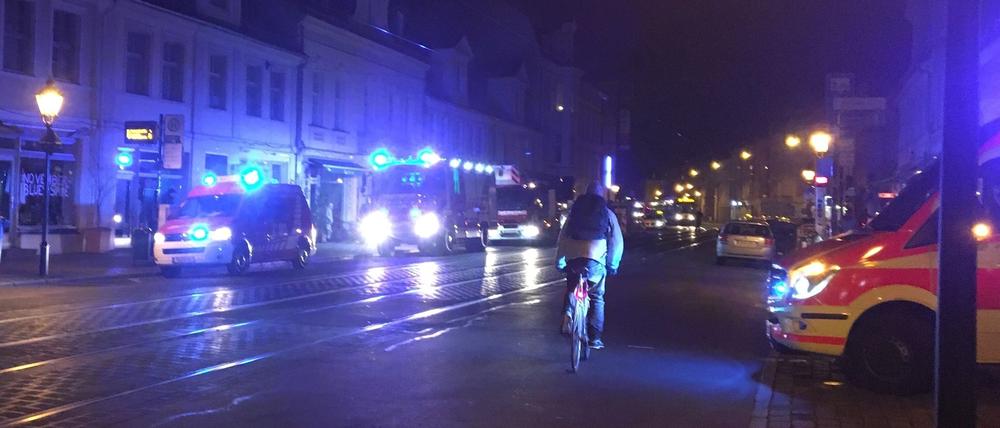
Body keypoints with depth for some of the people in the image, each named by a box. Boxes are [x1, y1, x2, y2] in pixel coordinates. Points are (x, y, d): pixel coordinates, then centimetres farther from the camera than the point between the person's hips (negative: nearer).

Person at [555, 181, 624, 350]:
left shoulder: (575, 211, 17)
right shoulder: (608, 213, 13)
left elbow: (562, 237, 13)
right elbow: (617, 241, 6)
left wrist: (559, 262, 16)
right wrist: (613, 264, 12)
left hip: (573, 258, 1)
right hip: (596, 259, -1)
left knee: (571, 288, 22)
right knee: (597, 298, 9)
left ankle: (568, 313, -6)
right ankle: (595, 337, 4)